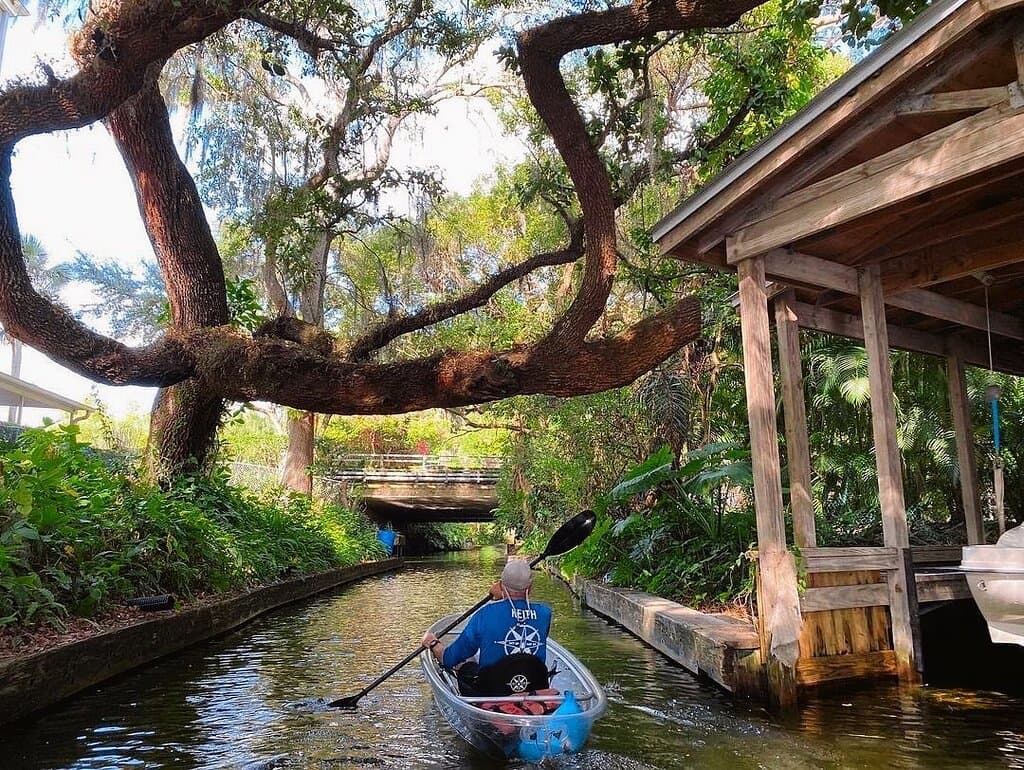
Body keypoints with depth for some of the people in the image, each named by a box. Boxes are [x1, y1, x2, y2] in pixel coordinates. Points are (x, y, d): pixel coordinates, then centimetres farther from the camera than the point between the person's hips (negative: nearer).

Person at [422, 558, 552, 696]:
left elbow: (449, 659, -7)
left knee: (466, 667, 25)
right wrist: (502, 599, 22)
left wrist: (432, 643, 13)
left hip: (490, 694, -3)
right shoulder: (544, 614, -11)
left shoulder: (486, 614, -18)